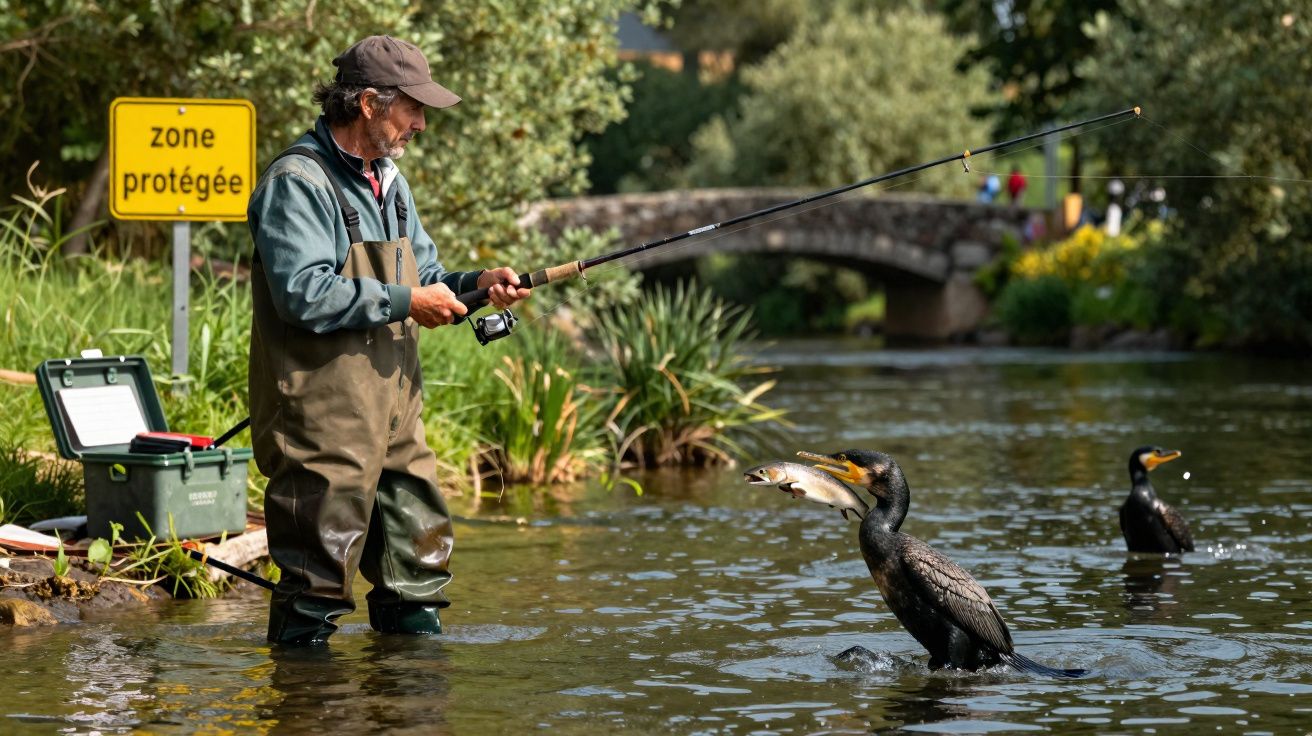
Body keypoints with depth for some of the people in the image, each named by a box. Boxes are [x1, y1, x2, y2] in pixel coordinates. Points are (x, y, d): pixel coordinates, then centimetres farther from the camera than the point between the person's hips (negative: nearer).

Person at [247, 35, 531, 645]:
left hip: (394, 411, 9)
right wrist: (405, 303, -18)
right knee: (319, 567, -6)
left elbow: (421, 277, 24)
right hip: (324, 419, -9)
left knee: (419, 546, 14)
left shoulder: (389, 182, 17)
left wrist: (474, 285, 4)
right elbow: (304, 294, -24)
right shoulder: (297, 182, -14)